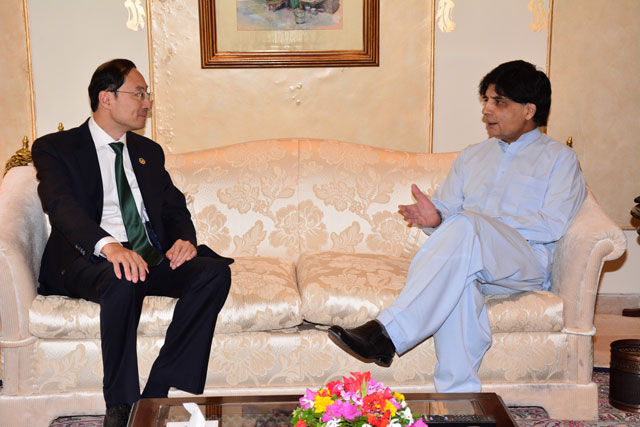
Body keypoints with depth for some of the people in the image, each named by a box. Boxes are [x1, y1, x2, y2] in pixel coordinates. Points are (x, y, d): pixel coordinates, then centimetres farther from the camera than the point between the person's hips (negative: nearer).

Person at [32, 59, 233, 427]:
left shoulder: (148, 151, 23)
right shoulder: (55, 148, 4)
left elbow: (175, 207, 19)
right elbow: (61, 206, -14)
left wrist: (185, 239, -7)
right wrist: (109, 246, -34)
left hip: (153, 258, 5)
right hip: (90, 260, -5)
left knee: (214, 271, -23)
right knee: (123, 281, -39)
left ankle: (158, 393, -24)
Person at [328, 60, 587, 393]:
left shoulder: (559, 158, 15)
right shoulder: (472, 156, 30)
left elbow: (552, 225, -1)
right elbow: (446, 207, 20)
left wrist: (485, 223, -8)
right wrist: (435, 217, -6)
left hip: (527, 266, -3)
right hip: (471, 262, 3)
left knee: (465, 225, -36)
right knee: (458, 281, -38)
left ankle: (389, 332, -43)